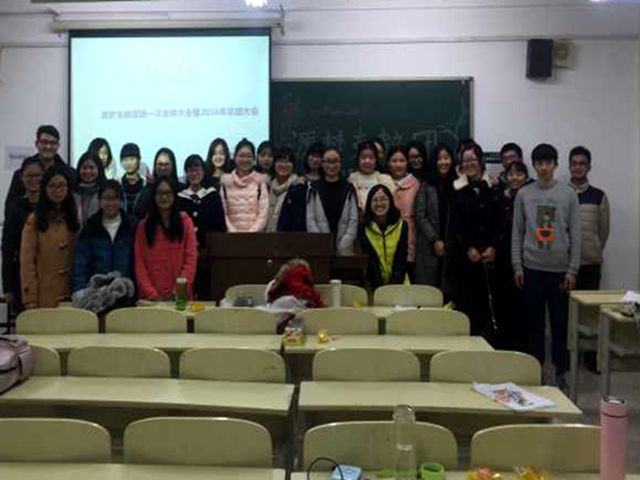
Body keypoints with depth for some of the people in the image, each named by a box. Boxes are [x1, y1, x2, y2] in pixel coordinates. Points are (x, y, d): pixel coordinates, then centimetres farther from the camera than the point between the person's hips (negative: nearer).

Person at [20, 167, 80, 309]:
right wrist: (30, 299, -10)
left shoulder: (75, 218, 11)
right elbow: (27, 262, -4)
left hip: (71, 295, 3)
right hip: (45, 296, -3)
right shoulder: (34, 220, 0)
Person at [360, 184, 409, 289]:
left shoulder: (402, 226, -2)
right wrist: (379, 289, -16)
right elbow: (370, 262, -7)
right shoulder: (364, 228, -3)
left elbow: (401, 262, -4)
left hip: (398, 284, 0)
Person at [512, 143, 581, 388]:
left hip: (560, 269, 0)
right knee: (534, 321, 6)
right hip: (532, 267, 1)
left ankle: (560, 371, 16)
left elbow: (575, 234, 1)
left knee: (560, 322, 4)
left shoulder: (568, 194, 2)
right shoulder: (524, 194, 4)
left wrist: (572, 269, -4)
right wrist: (517, 266, -1)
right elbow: (517, 232, 5)